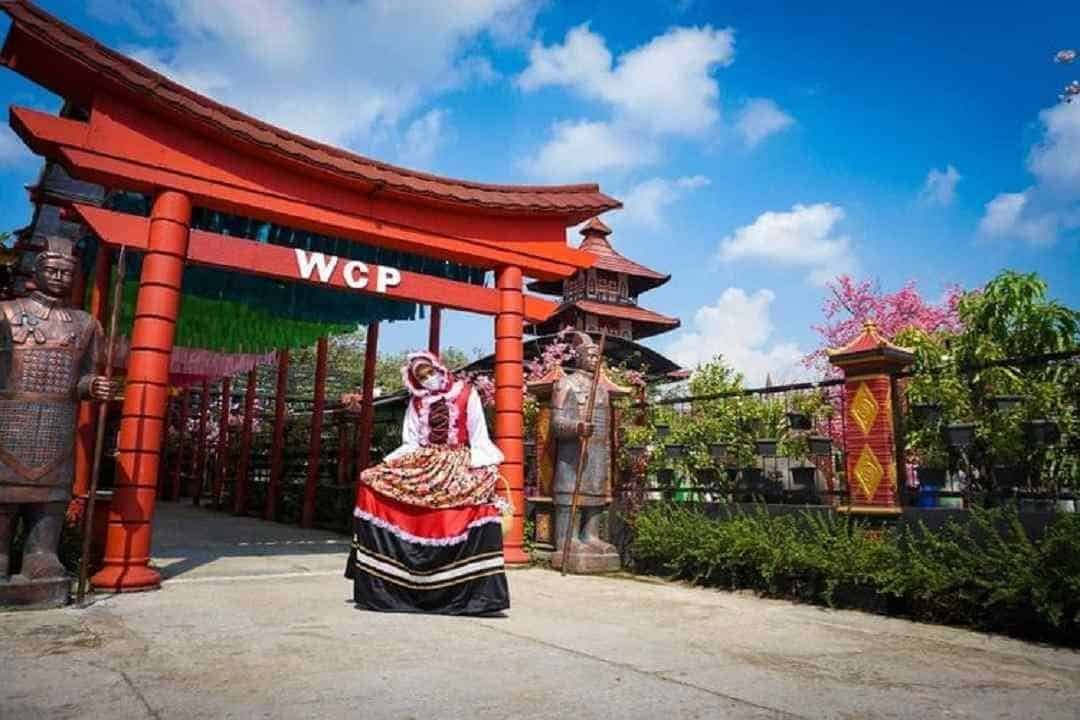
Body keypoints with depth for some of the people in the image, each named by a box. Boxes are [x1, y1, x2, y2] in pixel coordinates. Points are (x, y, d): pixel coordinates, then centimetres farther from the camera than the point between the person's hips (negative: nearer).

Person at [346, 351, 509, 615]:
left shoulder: (467, 394, 5)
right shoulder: (416, 402, 15)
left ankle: (474, 590, -25)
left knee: (482, 492, -32)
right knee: (372, 482, -14)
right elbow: (411, 443, 13)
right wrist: (387, 463, -3)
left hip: (459, 465, -4)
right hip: (422, 465, 4)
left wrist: (480, 468, -14)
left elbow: (478, 436, 0)